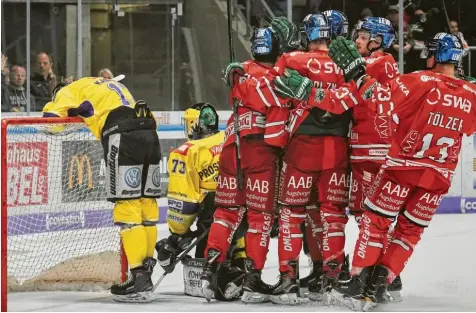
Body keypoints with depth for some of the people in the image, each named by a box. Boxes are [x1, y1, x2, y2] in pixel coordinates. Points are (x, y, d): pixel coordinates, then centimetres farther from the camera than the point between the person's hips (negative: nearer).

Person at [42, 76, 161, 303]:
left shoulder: (69, 90, 16)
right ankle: (145, 273, 17)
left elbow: (51, 120, 3)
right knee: (146, 205, 12)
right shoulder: (111, 85, 36)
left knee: (127, 207, -6)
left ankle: (138, 276, -11)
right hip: (149, 134, 7)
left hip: (123, 138, -7)